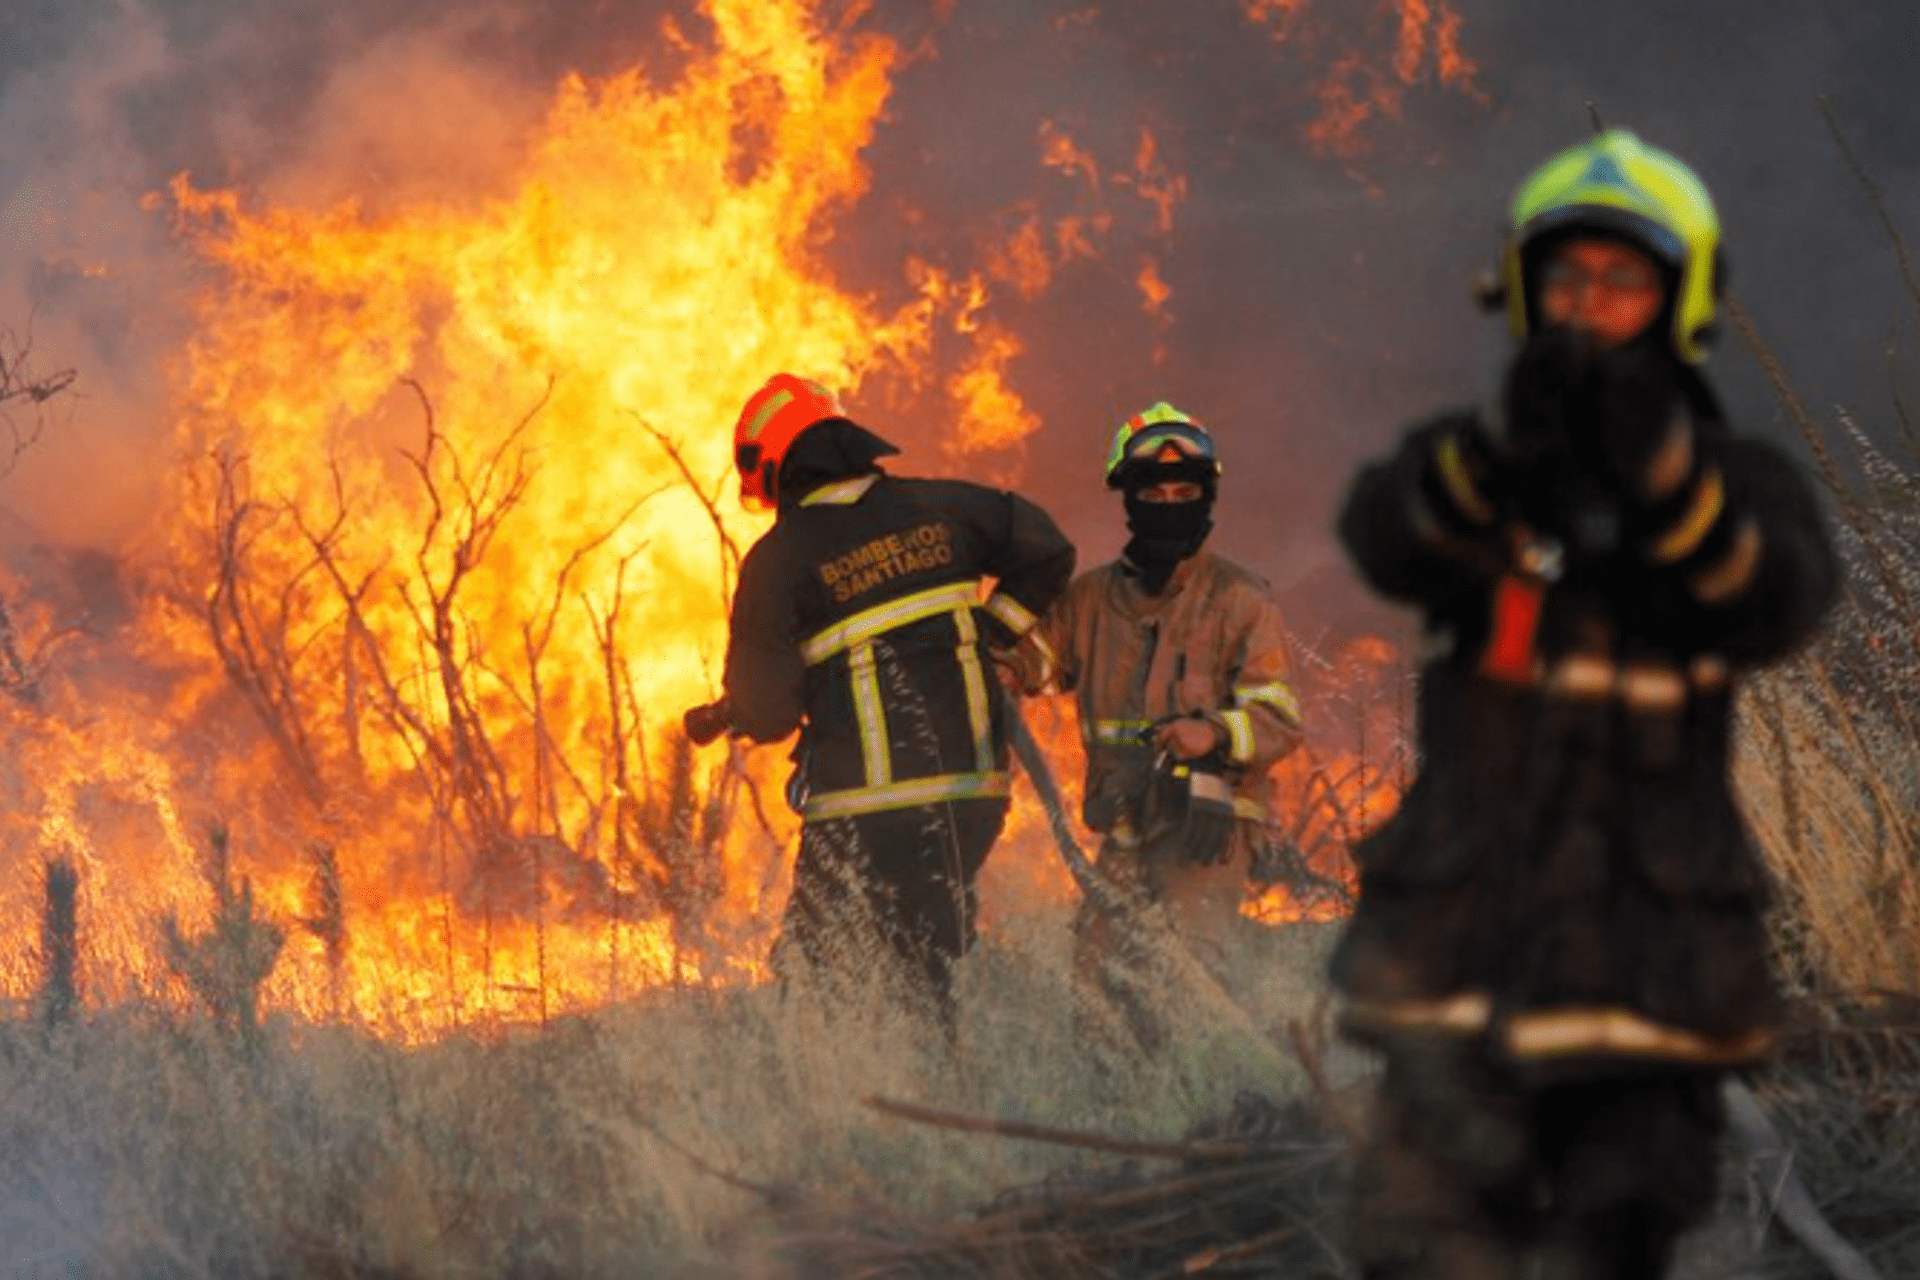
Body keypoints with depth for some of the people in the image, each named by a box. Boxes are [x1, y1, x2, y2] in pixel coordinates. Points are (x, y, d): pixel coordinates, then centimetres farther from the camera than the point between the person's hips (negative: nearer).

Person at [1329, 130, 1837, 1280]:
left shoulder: (1740, 483, 6)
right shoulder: (1462, 460, 7)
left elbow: (1775, 608, -17)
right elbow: (1387, 542, -17)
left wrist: (1664, 478, -36)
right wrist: (1501, 452, -38)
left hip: (1649, 971, 0)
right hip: (1463, 955, 0)